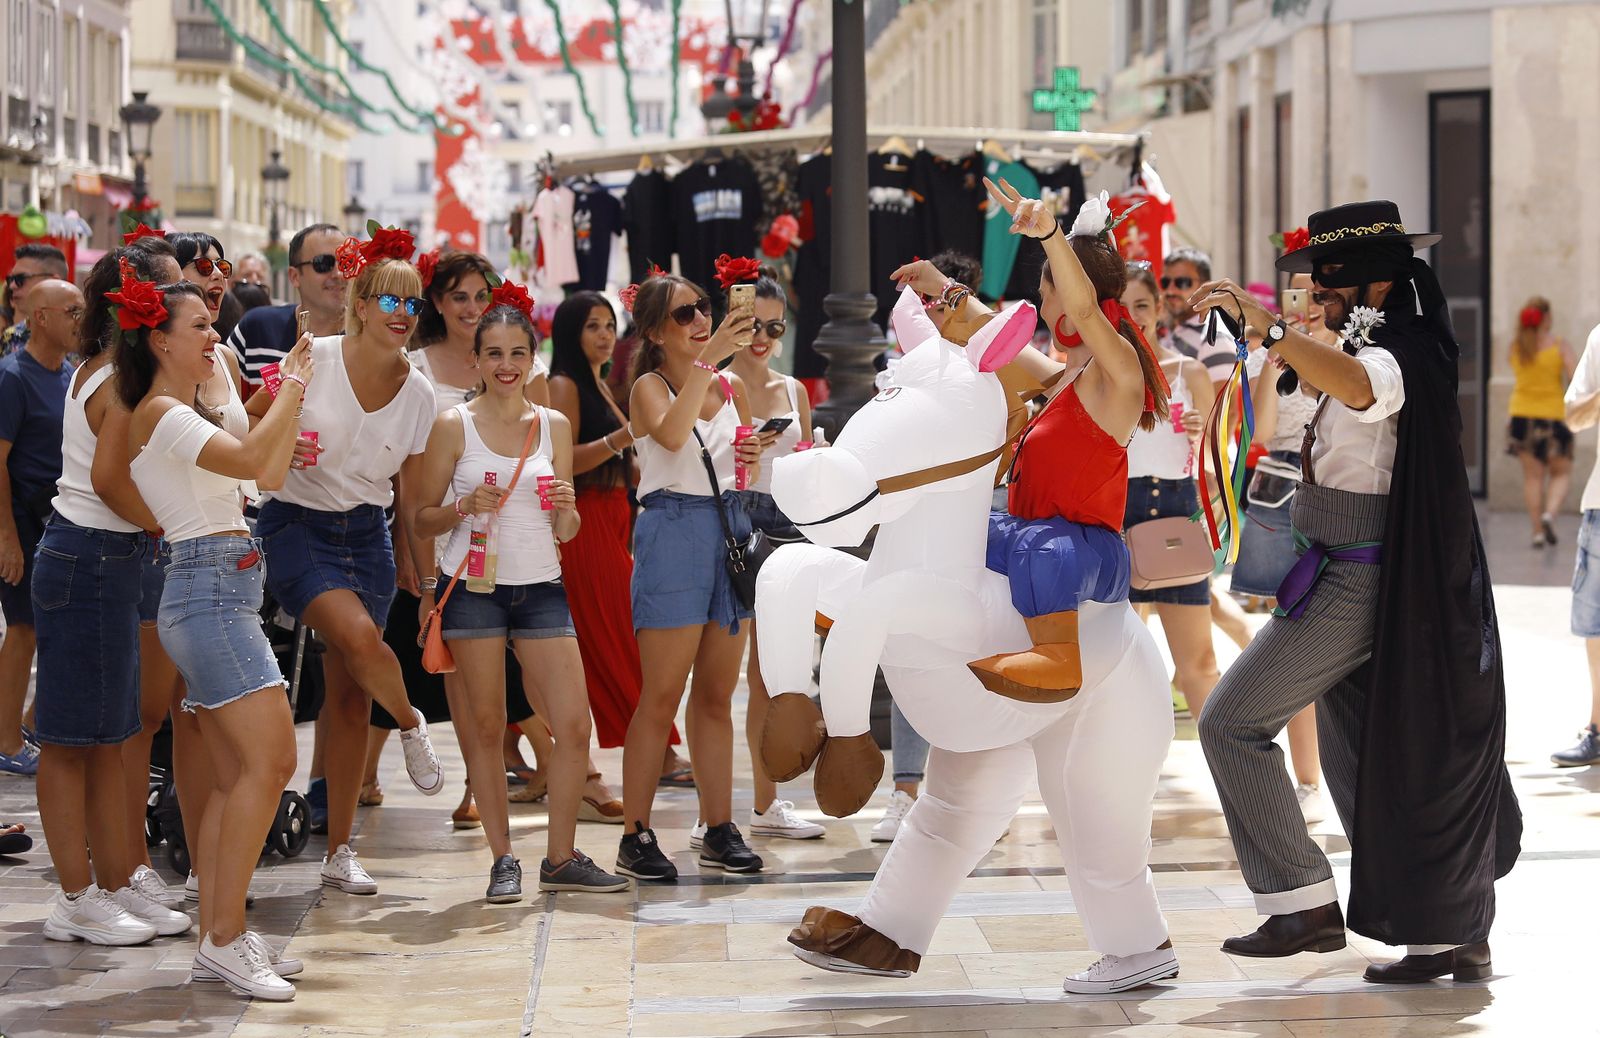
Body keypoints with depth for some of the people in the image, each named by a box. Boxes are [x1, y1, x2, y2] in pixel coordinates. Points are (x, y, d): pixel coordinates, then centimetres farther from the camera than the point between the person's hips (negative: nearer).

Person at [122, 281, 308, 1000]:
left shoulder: (197, 411, 21)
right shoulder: (159, 413, -9)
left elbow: (271, 474, 20)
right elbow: (249, 460, -22)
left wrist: (292, 391, 18)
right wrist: (292, 387, -10)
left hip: (224, 594, 10)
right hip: (207, 586, -10)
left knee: (237, 777, 7)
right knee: (271, 759, -16)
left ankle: (217, 937, 8)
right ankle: (224, 941, -16)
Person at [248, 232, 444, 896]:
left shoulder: (418, 393, 0)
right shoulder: (314, 359, -11)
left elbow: (411, 491, 8)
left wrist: (414, 569, 4)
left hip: (367, 538, 4)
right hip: (296, 526, -4)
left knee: (349, 696, 3)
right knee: (360, 637, -29)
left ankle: (339, 853, 11)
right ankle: (412, 727, 4)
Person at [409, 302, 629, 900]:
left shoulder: (554, 425, 10)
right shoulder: (453, 426, 0)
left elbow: (566, 532, 13)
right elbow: (423, 520, 3)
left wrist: (565, 507, -8)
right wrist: (463, 508, -16)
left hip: (541, 587, 3)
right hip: (474, 587, -3)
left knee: (574, 724, -3)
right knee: (485, 727, 0)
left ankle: (561, 859, 10)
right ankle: (503, 861, 10)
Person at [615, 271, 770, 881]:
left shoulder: (732, 387, 13)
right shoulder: (650, 387, -5)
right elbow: (671, 435, -28)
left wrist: (754, 459, 0)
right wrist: (708, 358, -29)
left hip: (731, 531, 6)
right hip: (673, 529, -6)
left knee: (716, 696, 10)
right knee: (661, 698, -5)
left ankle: (720, 829, 14)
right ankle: (636, 837, -1)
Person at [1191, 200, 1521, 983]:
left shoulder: (1394, 359, -18)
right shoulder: (1381, 351, 16)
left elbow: (1358, 387, -43)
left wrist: (1268, 328, -53)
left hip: (1356, 583, -11)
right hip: (1350, 581, 11)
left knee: (1232, 722, -7)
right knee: (1361, 762, 14)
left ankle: (1301, 902, -4)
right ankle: (1453, 938, 16)